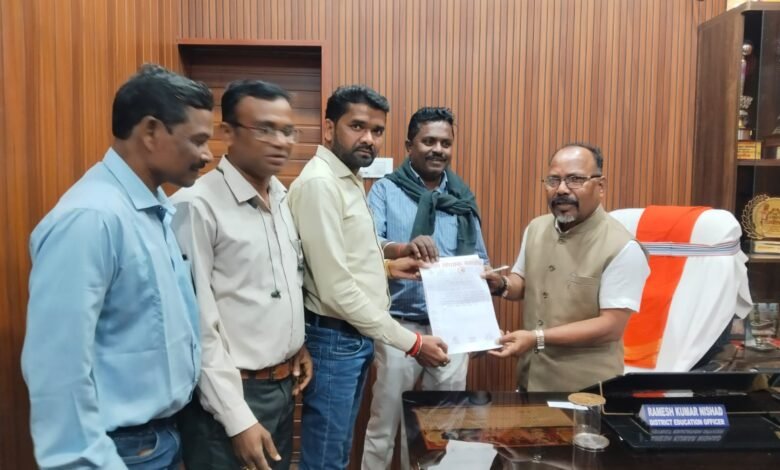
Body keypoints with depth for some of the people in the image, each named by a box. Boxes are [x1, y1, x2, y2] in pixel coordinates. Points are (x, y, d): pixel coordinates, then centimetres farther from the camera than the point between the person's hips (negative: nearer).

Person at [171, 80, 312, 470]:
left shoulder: (283, 198, 4)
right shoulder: (198, 205, -19)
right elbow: (198, 325, -19)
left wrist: (299, 343, 11)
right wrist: (237, 419, -17)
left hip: (284, 386, 7)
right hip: (231, 395, -7)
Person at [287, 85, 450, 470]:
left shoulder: (350, 179, 11)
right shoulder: (318, 183, -19)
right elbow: (336, 289, -24)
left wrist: (385, 267, 6)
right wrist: (411, 343, -19)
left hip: (356, 337, 9)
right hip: (335, 340, -9)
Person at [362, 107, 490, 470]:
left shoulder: (462, 197, 10)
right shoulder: (386, 190, -1)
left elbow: (479, 260, 12)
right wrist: (404, 248, -34)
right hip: (400, 326, -3)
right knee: (384, 423, 9)